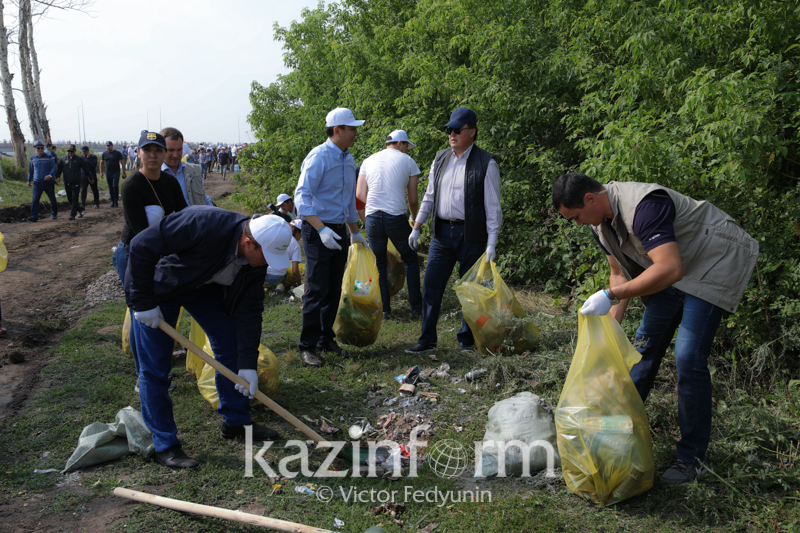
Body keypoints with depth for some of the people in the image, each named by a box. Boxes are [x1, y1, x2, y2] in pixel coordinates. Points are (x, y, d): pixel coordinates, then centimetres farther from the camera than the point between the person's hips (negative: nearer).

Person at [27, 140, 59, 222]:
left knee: (52, 199, 8)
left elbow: (54, 168, -6)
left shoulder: (49, 157, -2)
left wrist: (50, 175, -25)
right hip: (37, 183, 2)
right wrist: (29, 180, 25)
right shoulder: (33, 158, 7)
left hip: (48, 182, -1)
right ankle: (34, 216, -14)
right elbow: (30, 170, 20)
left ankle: (54, 214, 28)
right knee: (35, 200, -11)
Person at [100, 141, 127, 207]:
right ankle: (112, 201, 15)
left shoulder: (117, 153, -3)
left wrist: (124, 172, -5)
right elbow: (101, 163, 14)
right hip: (108, 172, 4)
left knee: (115, 186, -15)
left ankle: (116, 201, -10)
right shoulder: (104, 153, 7)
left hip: (116, 171, -4)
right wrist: (101, 172, 5)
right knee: (110, 187, 7)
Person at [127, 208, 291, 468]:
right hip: (158, 283, -6)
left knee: (232, 346, 4)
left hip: (203, 284, 6)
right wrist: (144, 303, -27)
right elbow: (142, 246, -33)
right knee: (155, 367, -5)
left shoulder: (257, 258, -18)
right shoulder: (203, 224, -40)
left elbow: (249, 309, -12)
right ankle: (164, 445, 8)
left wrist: (248, 364, -14)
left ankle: (236, 421, 21)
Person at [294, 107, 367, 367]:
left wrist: (355, 232, 26)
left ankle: (326, 339, 24)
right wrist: (322, 229, -30)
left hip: (339, 230, 8)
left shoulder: (349, 159, 13)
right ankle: (308, 346, 3)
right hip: (317, 230, -8)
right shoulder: (318, 157, -13)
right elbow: (301, 197, -20)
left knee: (334, 289, 11)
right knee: (317, 290, -7)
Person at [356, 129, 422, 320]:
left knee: (379, 264, 14)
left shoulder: (369, 161, 14)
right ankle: (416, 306, 19)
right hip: (397, 218, -2)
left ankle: (383, 309, 15)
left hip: (373, 218, 2)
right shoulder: (408, 161, 6)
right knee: (411, 260, 15)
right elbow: (413, 199, 6)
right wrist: (414, 218, 24)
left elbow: (359, 194, 9)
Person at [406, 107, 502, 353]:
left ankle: (466, 339, 19)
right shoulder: (441, 159, 11)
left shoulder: (485, 163, -5)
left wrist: (491, 243, -13)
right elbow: (429, 196, 18)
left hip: (471, 236, -4)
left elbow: (493, 206, -7)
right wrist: (416, 227, 14)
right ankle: (427, 339, 12)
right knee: (431, 285, 2)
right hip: (442, 232, 5)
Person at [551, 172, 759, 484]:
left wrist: (610, 295, -40)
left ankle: (691, 459, 0)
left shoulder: (643, 206, -34)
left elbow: (670, 269, -42)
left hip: (716, 262, -9)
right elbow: (621, 273, 6)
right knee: (646, 342, 10)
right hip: (677, 267, 9)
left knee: (688, 358, -13)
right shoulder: (600, 221, -4)